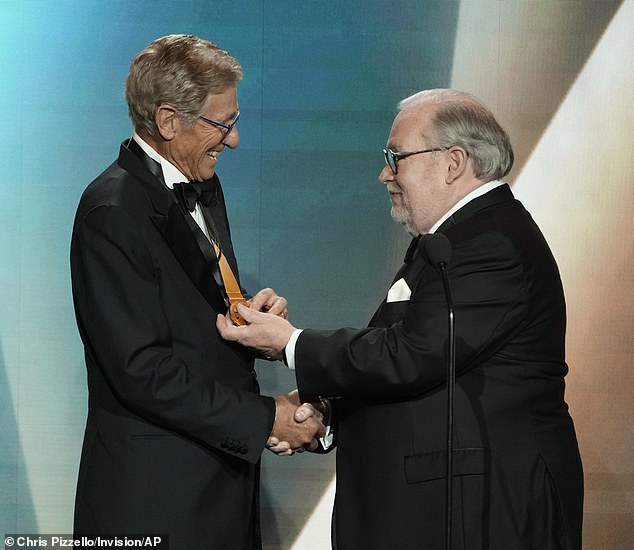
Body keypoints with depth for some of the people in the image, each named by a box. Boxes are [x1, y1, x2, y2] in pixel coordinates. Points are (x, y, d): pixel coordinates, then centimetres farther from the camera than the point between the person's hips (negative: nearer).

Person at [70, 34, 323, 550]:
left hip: (223, 477, 8)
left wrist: (250, 314, -1)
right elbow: (141, 369, -21)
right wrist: (264, 418, -17)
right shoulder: (112, 212, -17)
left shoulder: (202, 186, 12)